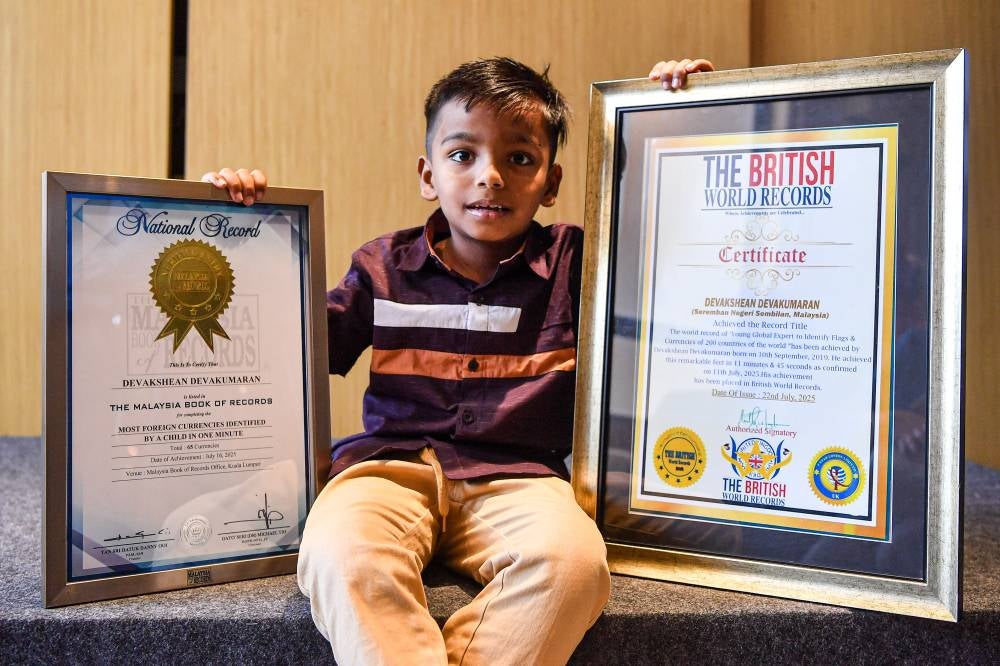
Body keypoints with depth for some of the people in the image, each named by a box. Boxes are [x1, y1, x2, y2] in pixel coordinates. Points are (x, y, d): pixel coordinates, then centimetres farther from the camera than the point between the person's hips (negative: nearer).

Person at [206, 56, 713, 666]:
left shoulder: (572, 262, 10)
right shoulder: (385, 267, 14)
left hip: (518, 477, 0)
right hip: (391, 465, 1)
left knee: (572, 560, -32)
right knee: (341, 556, -32)